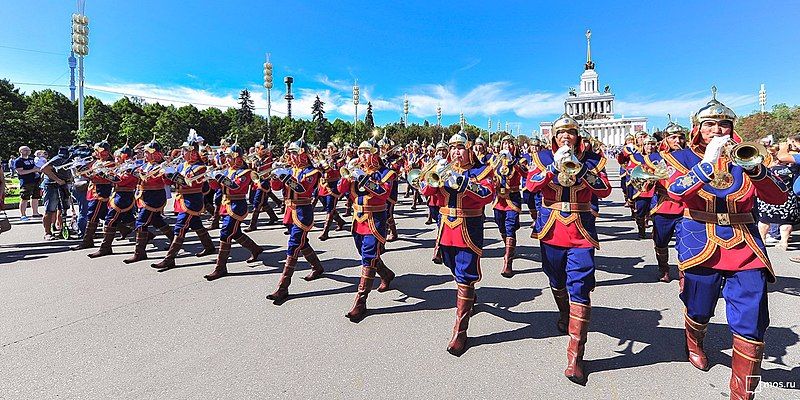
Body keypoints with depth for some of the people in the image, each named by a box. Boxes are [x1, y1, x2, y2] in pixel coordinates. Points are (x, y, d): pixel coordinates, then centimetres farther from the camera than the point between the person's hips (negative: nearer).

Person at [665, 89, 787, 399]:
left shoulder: (742, 155, 6)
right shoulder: (686, 157, -1)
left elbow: (778, 197, -4)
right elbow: (675, 191, -21)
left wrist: (755, 169, -22)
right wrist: (708, 163, -32)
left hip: (745, 247, 2)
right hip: (701, 246, -2)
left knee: (751, 324, -4)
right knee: (699, 311, 15)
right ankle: (694, 344, 50)